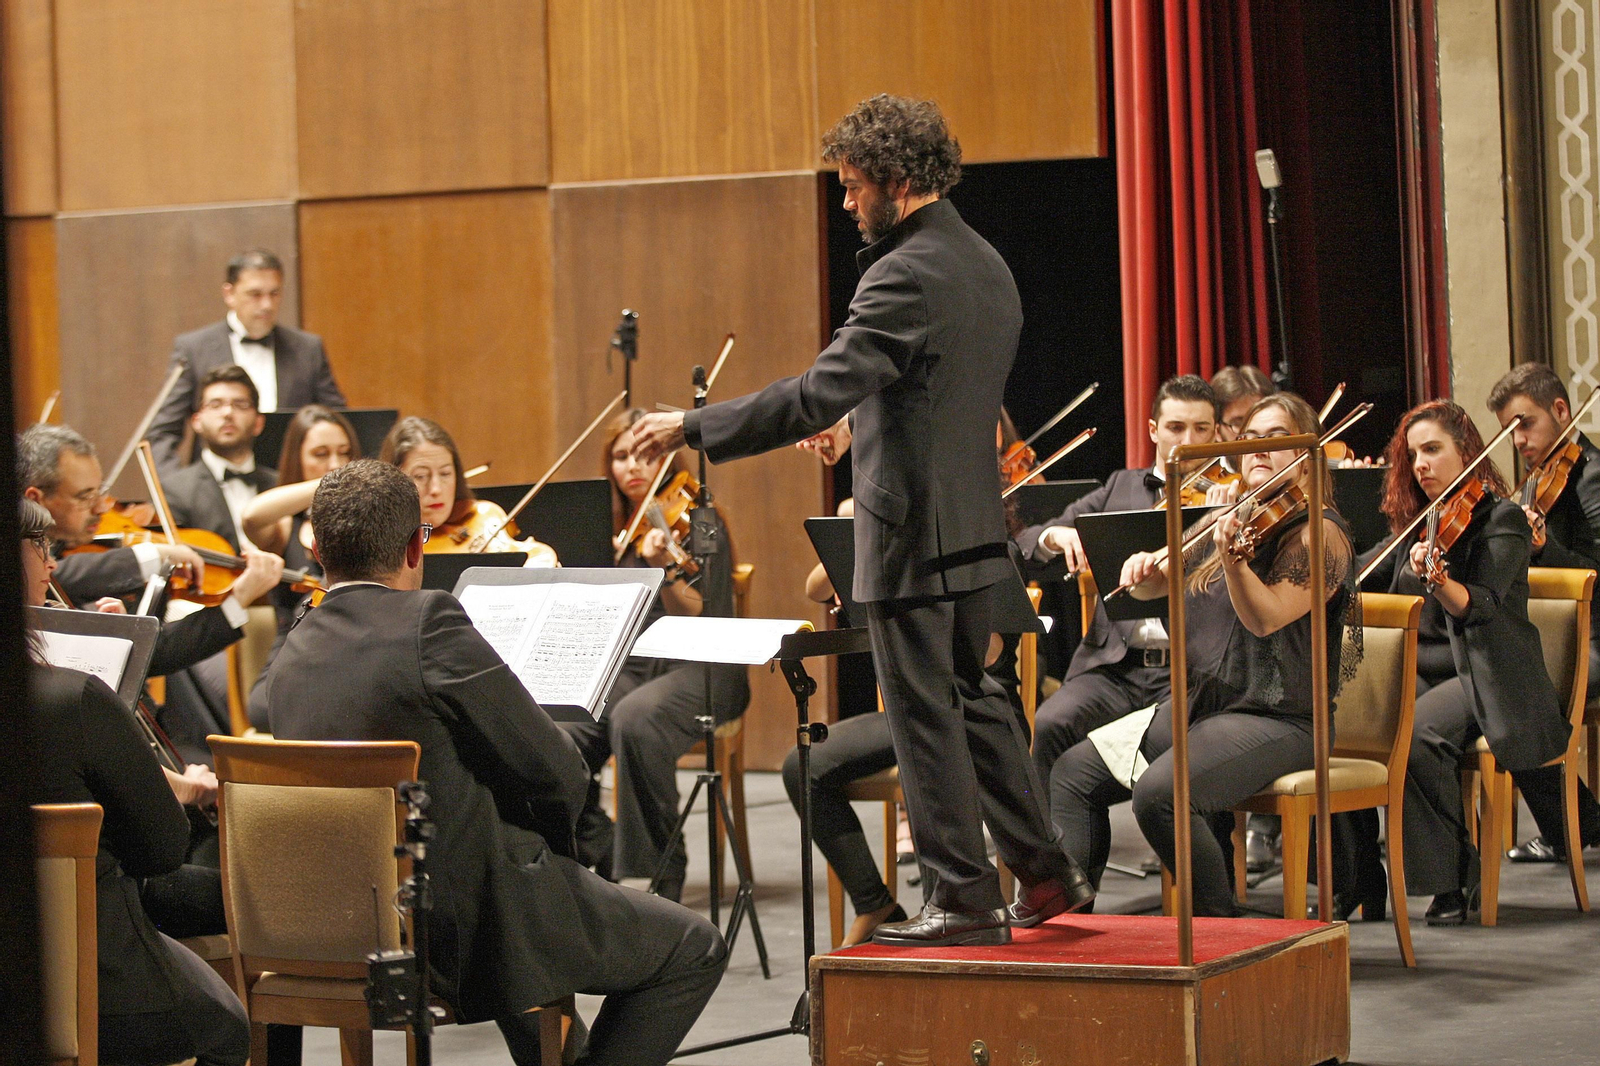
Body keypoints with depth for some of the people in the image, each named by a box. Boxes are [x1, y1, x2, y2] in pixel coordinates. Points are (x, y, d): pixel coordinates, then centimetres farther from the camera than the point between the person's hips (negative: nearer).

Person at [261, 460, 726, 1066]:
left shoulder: (288, 662, 3)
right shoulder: (431, 624, -19)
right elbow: (559, 773, -15)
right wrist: (550, 830, 7)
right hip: (480, 920, -8)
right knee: (694, 948, 9)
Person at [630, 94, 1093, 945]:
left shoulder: (906, 277, -20)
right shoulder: (985, 265, 11)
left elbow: (820, 395, -26)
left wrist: (692, 426, -21)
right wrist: (866, 420, 25)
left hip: (913, 536, -10)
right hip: (974, 526, 10)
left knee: (926, 716, -1)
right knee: (970, 697, 19)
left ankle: (963, 899, 6)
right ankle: (1045, 873, 24)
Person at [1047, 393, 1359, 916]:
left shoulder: (1319, 533, -9)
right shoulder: (1231, 521, 14)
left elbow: (1265, 618, -22)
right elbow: (1149, 588, 19)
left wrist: (1231, 560, -39)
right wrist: (1145, 565, -5)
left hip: (1277, 718, -9)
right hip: (1198, 705, 9)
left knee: (1158, 792, -30)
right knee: (1073, 769, 3)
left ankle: (1221, 925, -15)